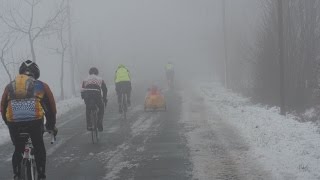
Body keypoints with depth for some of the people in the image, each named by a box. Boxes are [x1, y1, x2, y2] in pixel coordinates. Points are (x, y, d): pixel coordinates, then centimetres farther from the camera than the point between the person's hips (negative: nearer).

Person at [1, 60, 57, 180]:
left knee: (18, 149, 21)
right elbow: (51, 108, 18)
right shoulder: (41, 86, 15)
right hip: (35, 121, -1)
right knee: (39, 148, 19)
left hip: (14, 123, 2)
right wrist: (51, 126, 30)